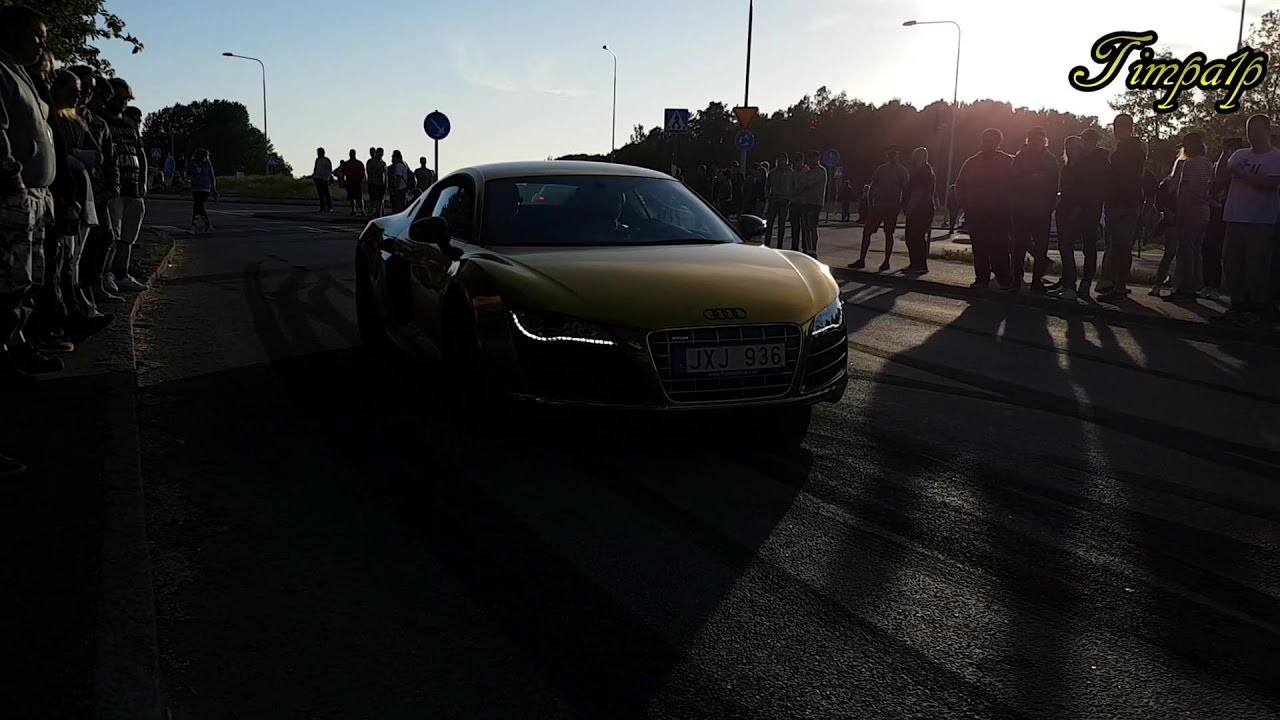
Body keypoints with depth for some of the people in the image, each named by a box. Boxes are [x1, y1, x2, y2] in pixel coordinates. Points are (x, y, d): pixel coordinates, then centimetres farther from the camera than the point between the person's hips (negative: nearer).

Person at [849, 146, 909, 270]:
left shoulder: (903, 171, 0)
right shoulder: (881, 169, 12)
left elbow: (905, 190, -2)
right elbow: (873, 185, 12)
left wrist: (901, 205, -11)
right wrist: (870, 201, 1)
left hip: (892, 207, -4)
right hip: (878, 205, 4)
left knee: (888, 234, -1)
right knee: (866, 231, 0)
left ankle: (886, 262, 6)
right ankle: (861, 260, 3)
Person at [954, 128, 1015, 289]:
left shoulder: (1008, 161, 2)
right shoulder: (972, 162, 13)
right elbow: (960, 185, 18)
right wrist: (964, 203, 4)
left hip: (999, 214, -4)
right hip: (975, 212, 4)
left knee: (999, 247, -10)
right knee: (979, 247, 4)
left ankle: (1003, 279, -5)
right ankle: (981, 278, 9)